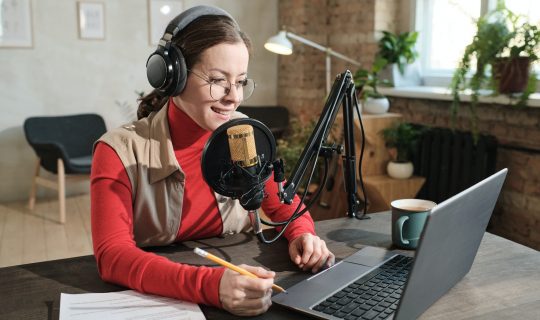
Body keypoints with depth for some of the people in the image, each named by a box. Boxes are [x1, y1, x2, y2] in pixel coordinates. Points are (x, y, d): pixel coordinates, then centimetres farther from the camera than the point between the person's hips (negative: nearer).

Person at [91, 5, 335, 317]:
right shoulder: (120, 151, -14)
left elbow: (282, 203, 7)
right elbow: (112, 255, -22)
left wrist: (302, 235, -14)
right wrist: (209, 284, -35)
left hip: (238, 294, 3)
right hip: (156, 300, -2)